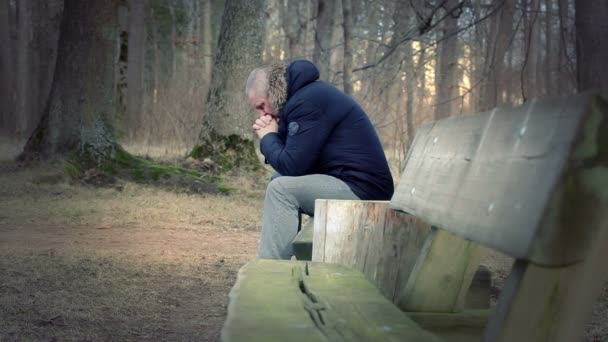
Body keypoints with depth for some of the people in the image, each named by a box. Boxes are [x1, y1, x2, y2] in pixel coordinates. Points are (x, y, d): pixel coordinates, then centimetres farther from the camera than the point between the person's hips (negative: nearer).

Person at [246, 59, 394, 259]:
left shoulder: (309, 101, -15)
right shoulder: (302, 95, 16)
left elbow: (292, 166, -18)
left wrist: (268, 138, -1)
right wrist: (272, 135, 0)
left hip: (363, 190, -11)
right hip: (351, 184, 11)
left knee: (281, 189, -17)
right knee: (280, 180, 14)